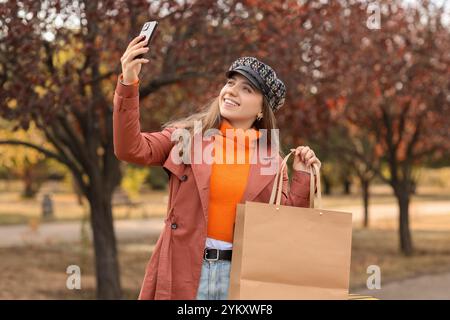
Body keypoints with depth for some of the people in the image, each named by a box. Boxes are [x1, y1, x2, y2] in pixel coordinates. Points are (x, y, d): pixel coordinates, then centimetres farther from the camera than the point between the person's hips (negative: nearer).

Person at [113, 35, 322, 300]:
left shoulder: (271, 160, 7)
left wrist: (302, 176, -2)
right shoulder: (189, 135, 4)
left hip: (241, 277, 1)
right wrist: (128, 83, -17)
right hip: (181, 271, -1)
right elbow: (131, 149, -9)